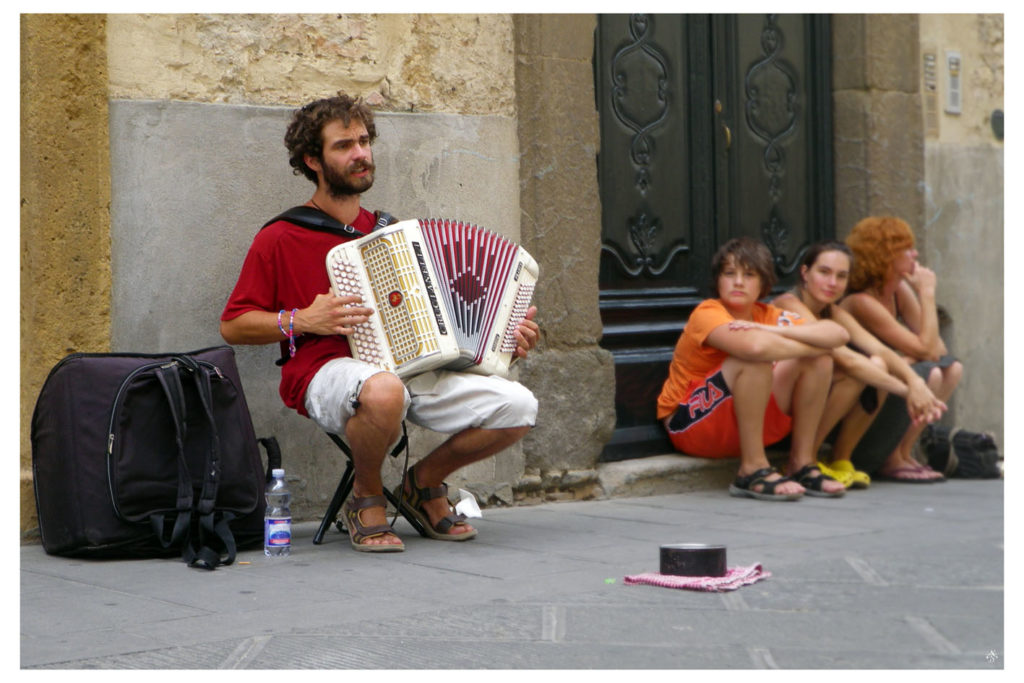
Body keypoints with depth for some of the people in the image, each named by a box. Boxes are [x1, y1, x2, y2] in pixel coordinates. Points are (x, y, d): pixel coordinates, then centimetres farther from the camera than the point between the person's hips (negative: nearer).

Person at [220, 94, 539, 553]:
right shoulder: (280, 239, 4)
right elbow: (232, 326, 3)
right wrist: (301, 321, -11)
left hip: (412, 367, 5)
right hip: (326, 372, -5)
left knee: (518, 406, -16)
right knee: (384, 391, -42)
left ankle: (426, 481, 10)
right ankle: (366, 498, -9)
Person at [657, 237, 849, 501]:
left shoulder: (768, 316, 2)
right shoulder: (707, 314, -16)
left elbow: (839, 334, -12)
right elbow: (754, 346, -38)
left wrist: (775, 331, -25)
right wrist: (812, 346, -20)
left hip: (750, 425, 7)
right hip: (688, 424, -7)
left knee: (819, 360, -7)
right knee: (755, 361, -31)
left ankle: (802, 465, -5)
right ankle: (752, 470, -24)